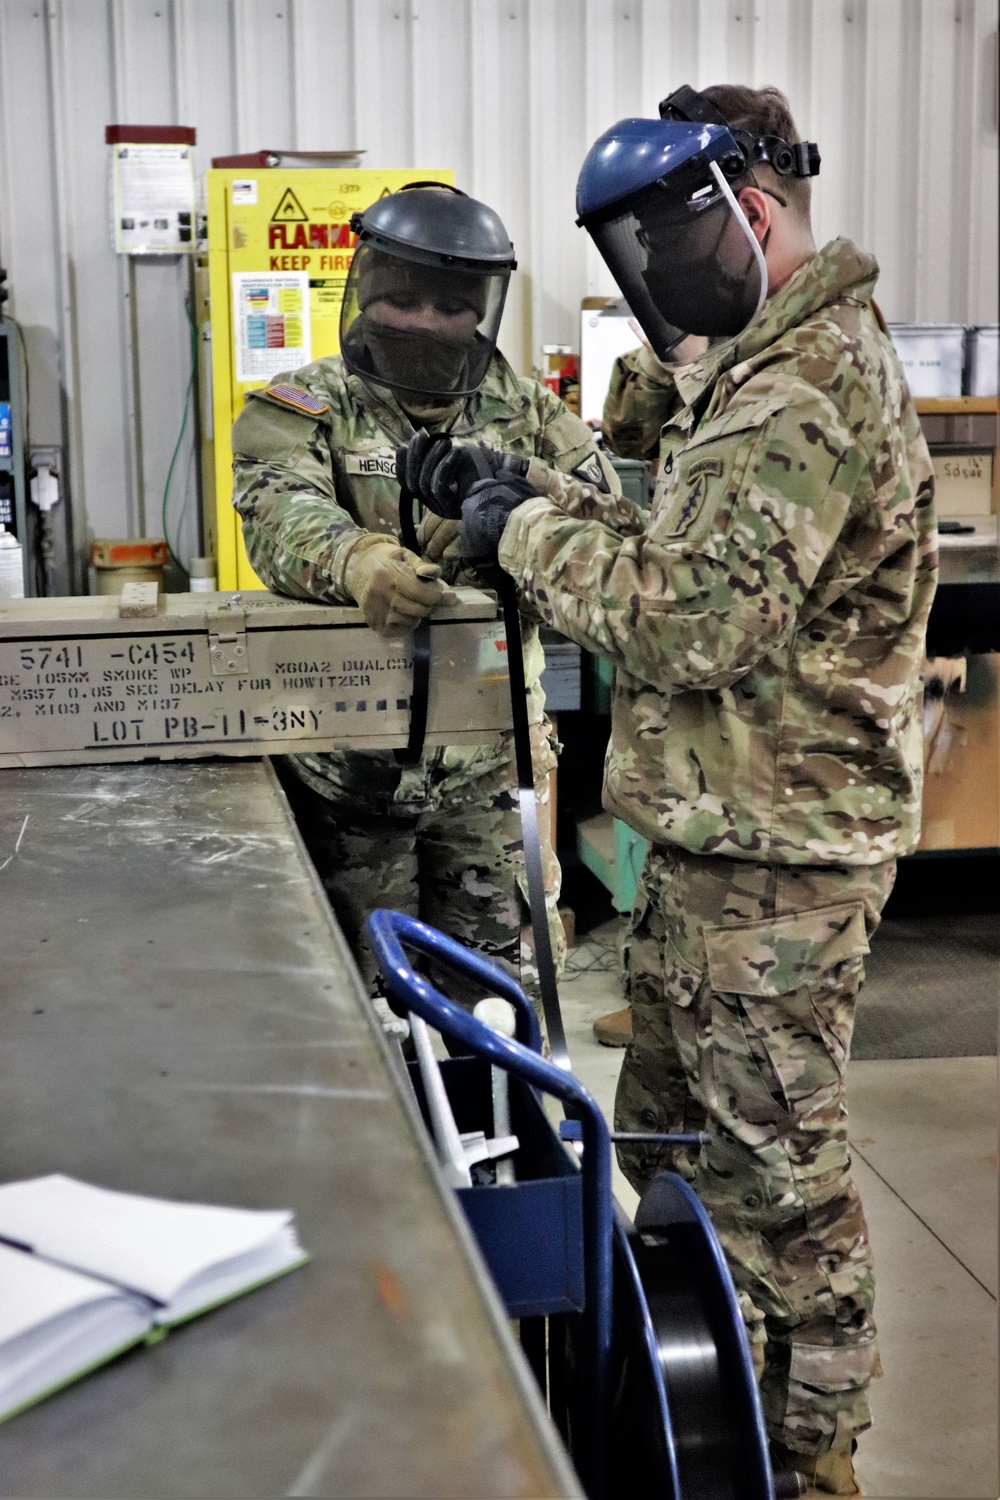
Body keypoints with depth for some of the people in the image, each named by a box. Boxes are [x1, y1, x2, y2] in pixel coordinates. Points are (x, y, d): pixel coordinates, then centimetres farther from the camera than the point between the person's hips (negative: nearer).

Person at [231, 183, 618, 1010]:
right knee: (362, 980, 9)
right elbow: (280, 512, -21)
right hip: (352, 761, -2)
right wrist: (354, 558, -43)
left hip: (492, 756, 2)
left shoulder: (523, 412, 10)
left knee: (501, 965, 12)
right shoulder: (305, 407, 0)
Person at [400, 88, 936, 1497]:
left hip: (771, 853, -11)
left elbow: (693, 619, -27)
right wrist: (555, 506, 2)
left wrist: (535, 531, -14)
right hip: (727, 830, 11)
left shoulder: (804, 392, -20)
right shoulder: (776, 364, 15)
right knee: (667, 1129, 21)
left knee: (775, 1164, 4)